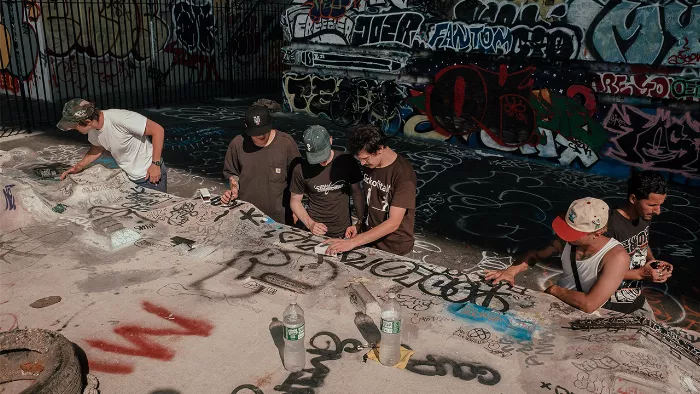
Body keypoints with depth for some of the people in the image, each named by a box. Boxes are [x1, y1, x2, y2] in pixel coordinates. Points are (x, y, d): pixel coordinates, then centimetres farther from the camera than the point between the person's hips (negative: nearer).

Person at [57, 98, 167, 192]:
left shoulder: (120, 119, -30)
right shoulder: (92, 128, -5)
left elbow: (158, 130, -25)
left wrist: (156, 164, -23)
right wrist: (79, 166, 3)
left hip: (149, 175, -7)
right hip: (128, 177, 7)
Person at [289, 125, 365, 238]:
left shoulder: (347, 161, -12)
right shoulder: (301, 170, -13)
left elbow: (357, 192, 1)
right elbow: (295, 201, -1)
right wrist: (310, 224, -15)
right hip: (317, 233, -1)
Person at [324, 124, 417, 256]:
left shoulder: (403, 173, -24)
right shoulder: (369, 165, -2)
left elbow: (393, 223, -27)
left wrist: (353, 242, -30)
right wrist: (359, 224, -1)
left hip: (394, 248, -5)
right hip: (369, 238, 6)